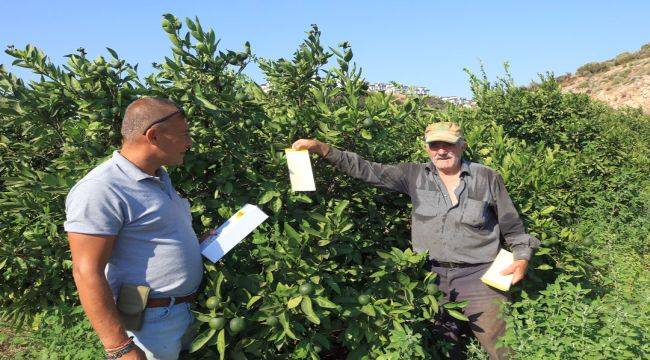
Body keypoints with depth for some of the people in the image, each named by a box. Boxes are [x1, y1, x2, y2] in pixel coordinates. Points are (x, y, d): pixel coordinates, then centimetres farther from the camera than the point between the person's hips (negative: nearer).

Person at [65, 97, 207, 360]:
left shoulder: (159, 177, 8)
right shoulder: (100, 190, -22)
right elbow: (87, 273, -24)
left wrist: (201, 244, 8)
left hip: (188, 309, 9)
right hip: (150, 325, -9)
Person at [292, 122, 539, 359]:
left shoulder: (487, 179, -2)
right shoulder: (415, 176, 2)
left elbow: (513, 228, 8)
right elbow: (368, 170, -1)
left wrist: (522, 258, -6)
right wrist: (322, 148, -7)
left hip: (477, 277, -2)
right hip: (431, 277, 2)